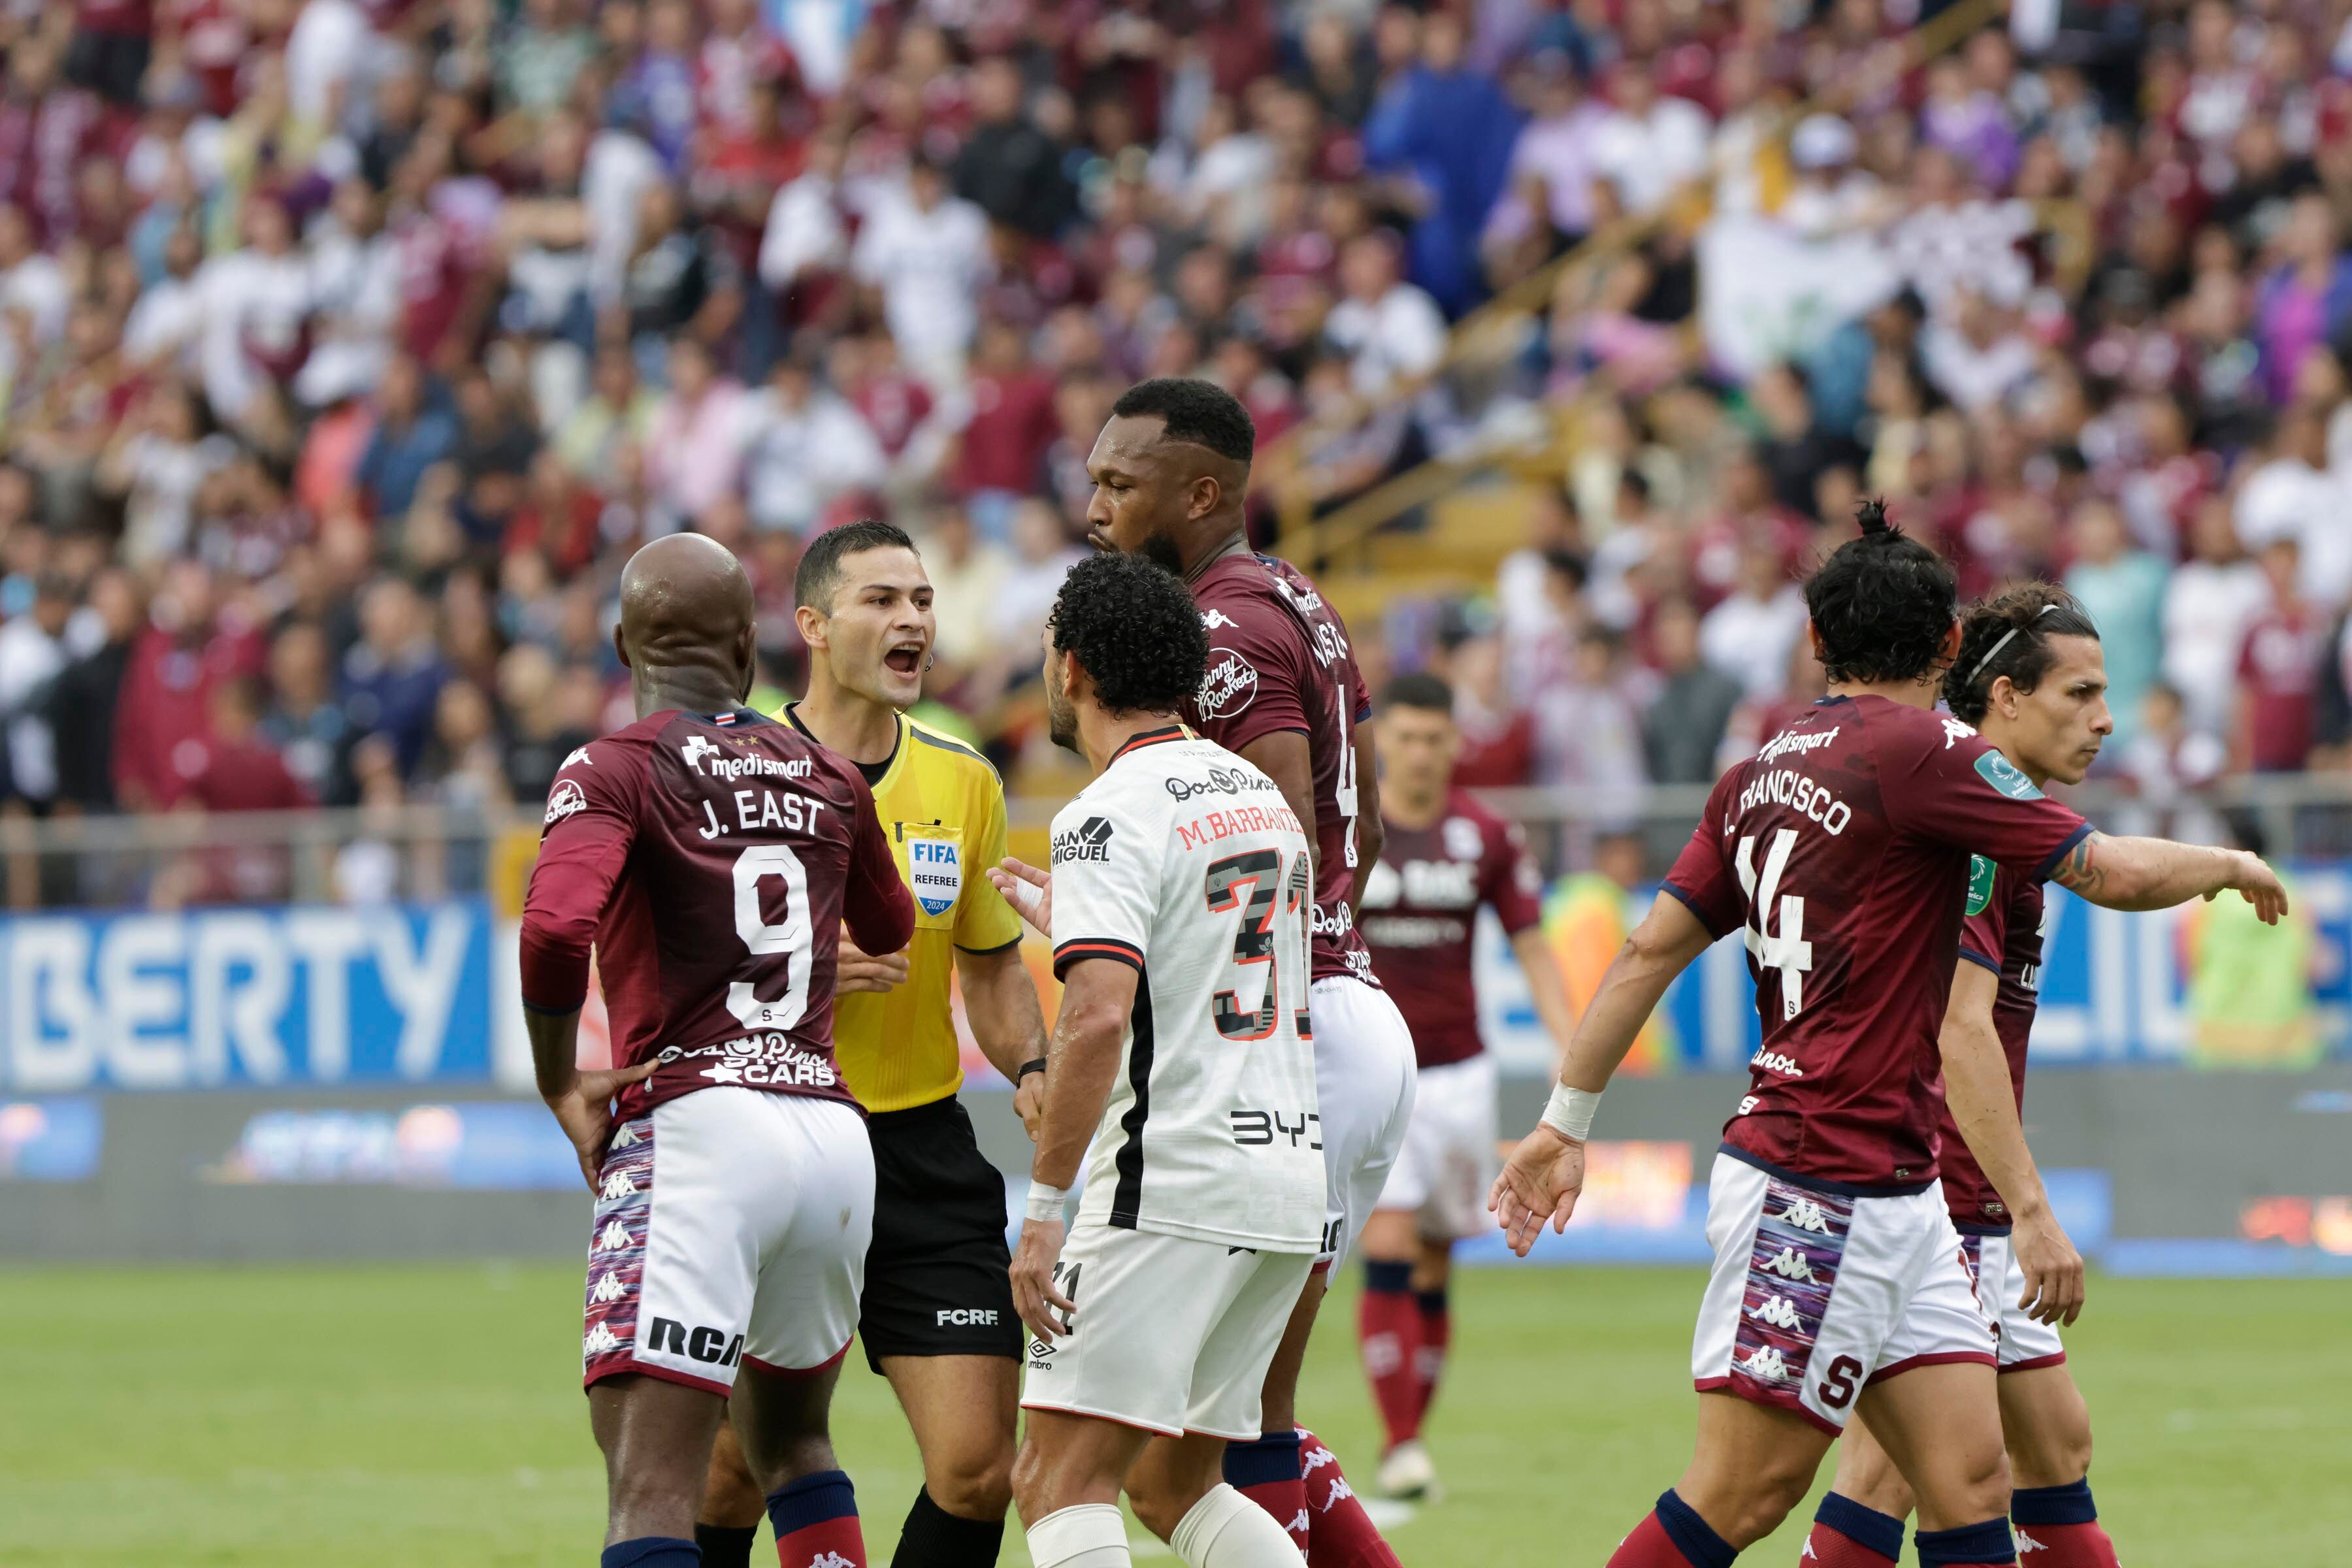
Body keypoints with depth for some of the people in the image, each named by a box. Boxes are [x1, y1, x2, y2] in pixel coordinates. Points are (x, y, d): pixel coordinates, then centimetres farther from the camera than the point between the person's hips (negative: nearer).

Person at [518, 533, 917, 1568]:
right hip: (833, 1125, 6)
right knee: (789, 1443, 28)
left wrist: (560, 1084, -5)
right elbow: (894, 939, 31)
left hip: (695, 1127, -6)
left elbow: (556, 928, -19)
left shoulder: (614, 771, -2)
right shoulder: (827, 776, 15)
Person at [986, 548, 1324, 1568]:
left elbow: (1099, 1017, -23)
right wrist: (1065, 918, 38)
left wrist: (1044, 1208, -23)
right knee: (1173, 1483, 16)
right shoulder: (1255, 792, 17)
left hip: (1174, 1181, -9)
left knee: (1061, 1478, -10)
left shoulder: (1111, 815, -10)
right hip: (1293, 1179, 9)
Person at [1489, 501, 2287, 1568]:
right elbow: (2115, 874, -11)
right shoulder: (1921, 752, -11)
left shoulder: (1763, 771, 12)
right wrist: (2231, 865, 9)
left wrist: (1565, 1123, 16)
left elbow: (1649, 951, 12)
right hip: (1821, 1189, -9)